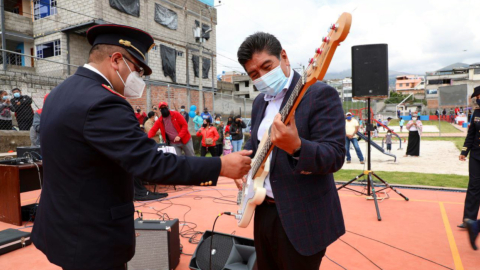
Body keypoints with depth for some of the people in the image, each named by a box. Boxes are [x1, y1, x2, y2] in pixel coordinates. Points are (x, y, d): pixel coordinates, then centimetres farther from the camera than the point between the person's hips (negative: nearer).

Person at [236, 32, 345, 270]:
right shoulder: (260, 101, 9)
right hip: (264, 210, 8)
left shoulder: (321, 94, -15)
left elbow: (335, 155, -22)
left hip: (301, 218, -7)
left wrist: (296, 147, -41)